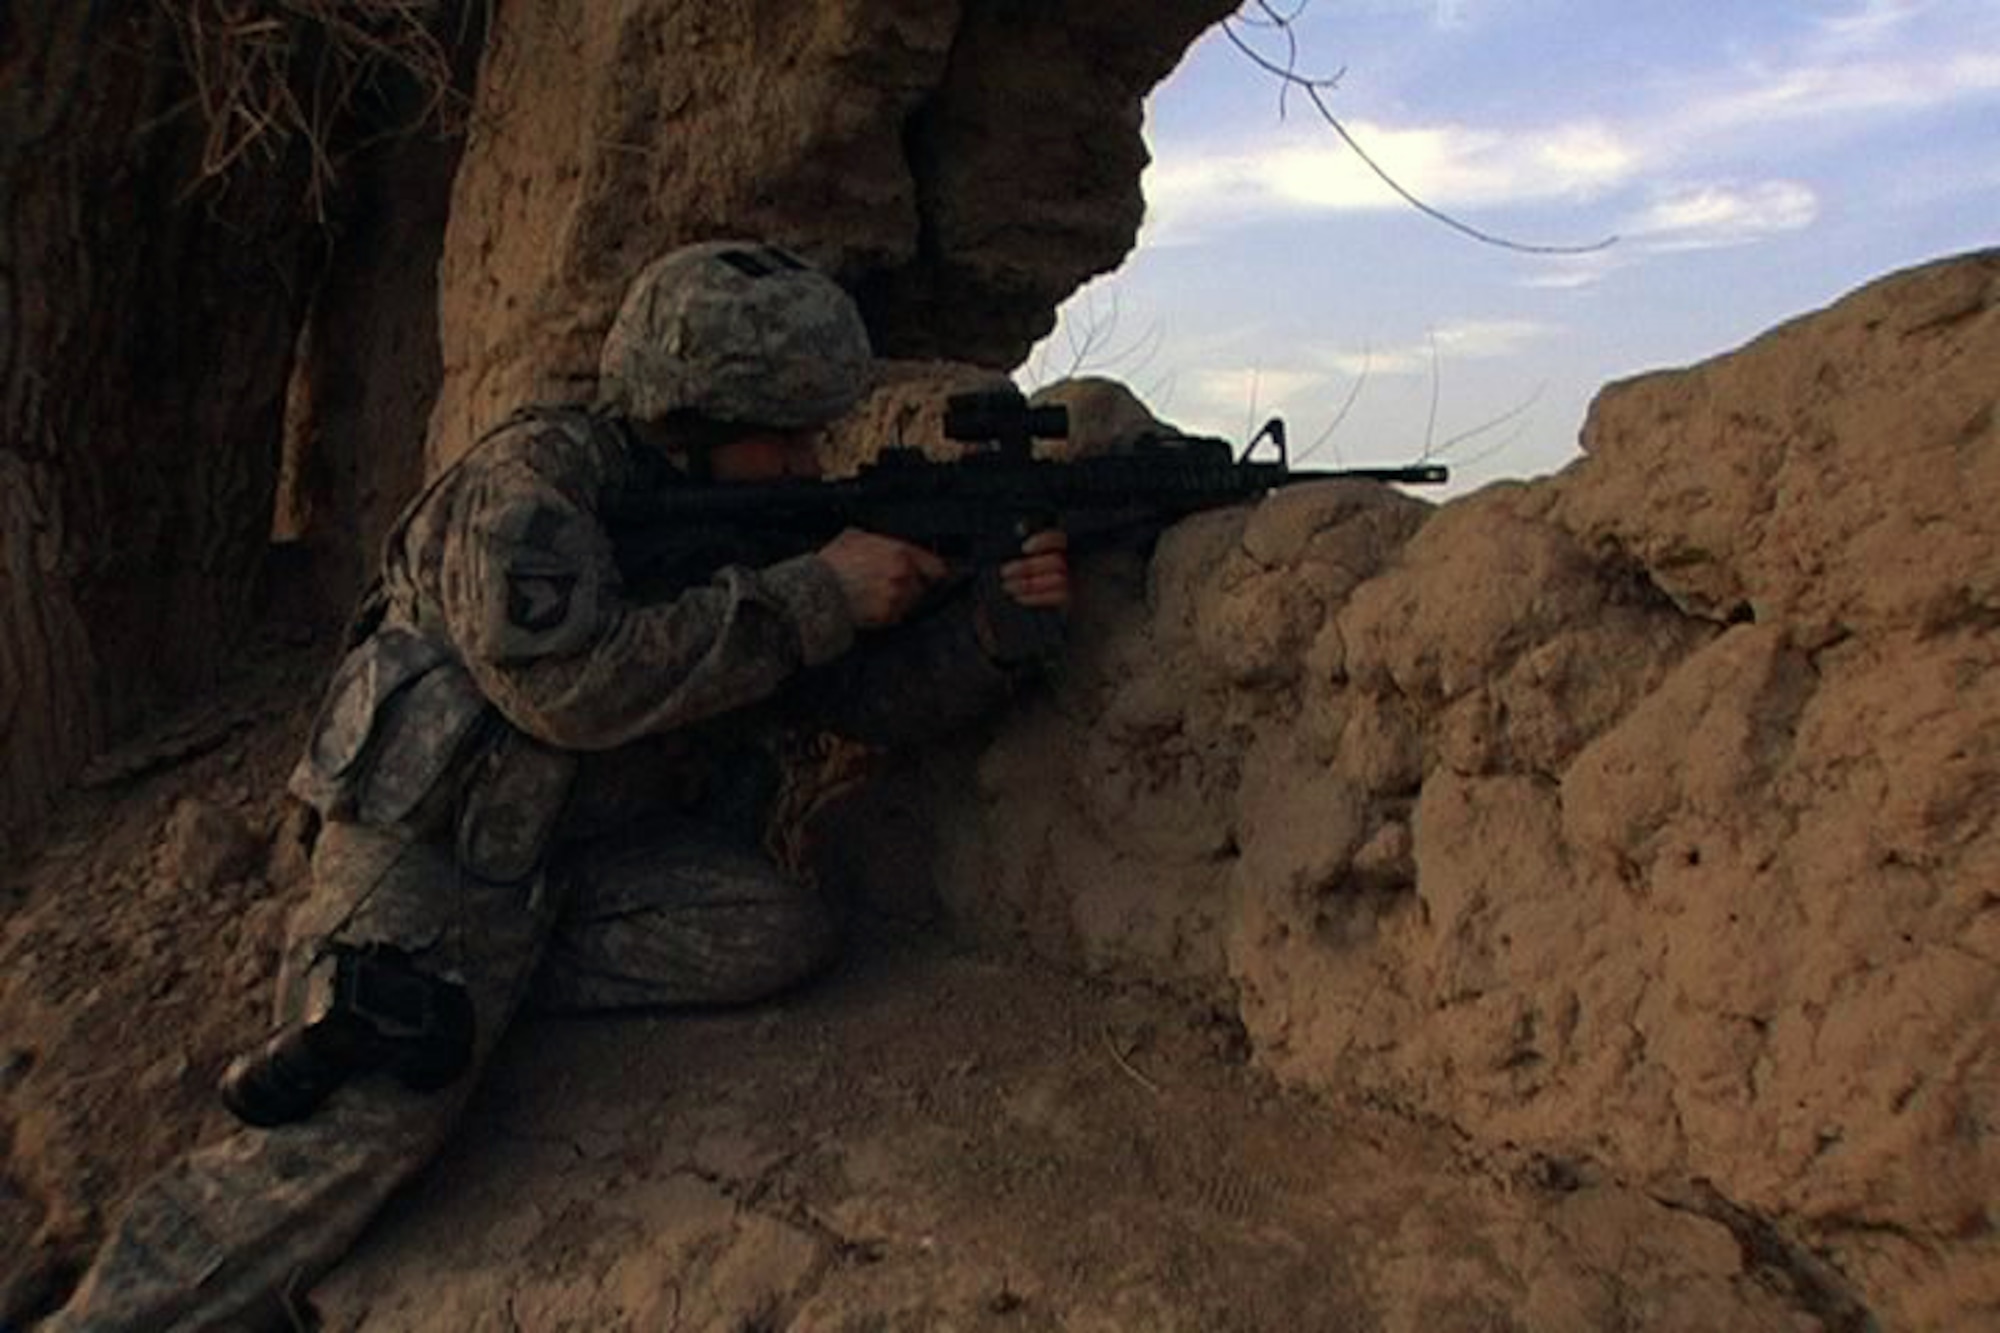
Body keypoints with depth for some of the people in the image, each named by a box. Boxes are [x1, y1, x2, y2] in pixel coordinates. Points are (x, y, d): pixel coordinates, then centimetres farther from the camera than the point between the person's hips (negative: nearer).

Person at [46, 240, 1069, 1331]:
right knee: (366, 1127, -19)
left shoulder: (760, 524, 3)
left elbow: (878, 691, -1)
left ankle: (427, 993, -15)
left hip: (597, 852, 6)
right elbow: (570, 682, -32)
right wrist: (812, 597, -29)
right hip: (429, 842, -6)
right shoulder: (535, 476, -17)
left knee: (780, 932, -18)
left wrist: (997, 622, -21)